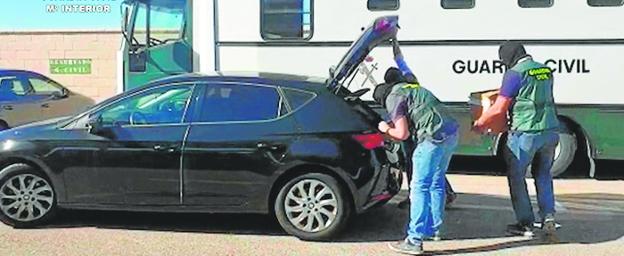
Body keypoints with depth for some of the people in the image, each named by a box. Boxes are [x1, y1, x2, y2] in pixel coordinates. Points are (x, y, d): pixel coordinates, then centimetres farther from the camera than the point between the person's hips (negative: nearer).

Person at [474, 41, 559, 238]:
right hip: (550, 132, 7)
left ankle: (525, 224, 12)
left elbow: (498, 109, -10)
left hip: (525, 134, -7)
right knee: (543, 175, 21)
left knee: (516, 177, 8)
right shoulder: (546, 71, 11)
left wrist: (479, 123, 5)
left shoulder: (515, 74, -10)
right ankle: (548, 217, 12)